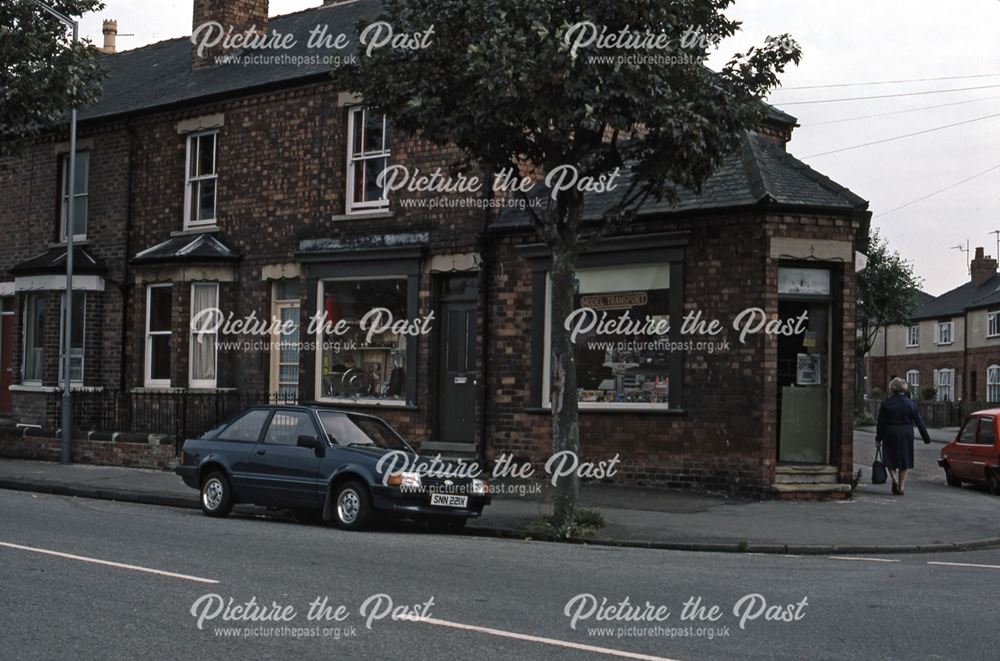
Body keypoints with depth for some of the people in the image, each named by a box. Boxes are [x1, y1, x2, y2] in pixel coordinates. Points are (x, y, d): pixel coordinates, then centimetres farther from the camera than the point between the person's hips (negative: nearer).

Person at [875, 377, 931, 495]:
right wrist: (926, 437, 7)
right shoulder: (911, 403, -1)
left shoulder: (886, 404, -6)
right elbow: (919, 422, 1)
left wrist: (878, 438, 2)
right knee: (904, 460, 10)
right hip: (906, 435, 1)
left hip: (890, 435, -1)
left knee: (890, 459, 12)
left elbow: (881, 423, -5)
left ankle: (894, 478, -12)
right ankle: (901, 487, 7)